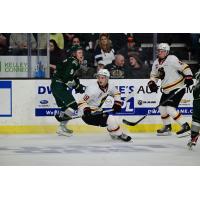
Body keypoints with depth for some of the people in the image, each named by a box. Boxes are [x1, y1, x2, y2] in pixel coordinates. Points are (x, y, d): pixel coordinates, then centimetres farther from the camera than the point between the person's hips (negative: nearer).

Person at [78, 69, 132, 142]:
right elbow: (81, 102, -24)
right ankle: (119, 135, 0)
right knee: (111, 120, -18)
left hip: (97, 111, 9)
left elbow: (116, 93, 21)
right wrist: (85, 109, -41)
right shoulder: (93, 89, -25)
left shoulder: (109, 87, -2)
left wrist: (117, 103, 8)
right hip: (89, 114, -9)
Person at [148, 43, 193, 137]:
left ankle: (185, 126, -10)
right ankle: (167, 127, 29)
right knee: (162, 108, 11)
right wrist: (152, 83, -1)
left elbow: (184, 67, -17)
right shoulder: (156, 63, 9)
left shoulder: (172, 59, -16)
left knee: (170, 109, -17)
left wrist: (188, 77, -26)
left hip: (178, 88, -9)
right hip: (166, 90, 9)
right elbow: (154, 75, 17)